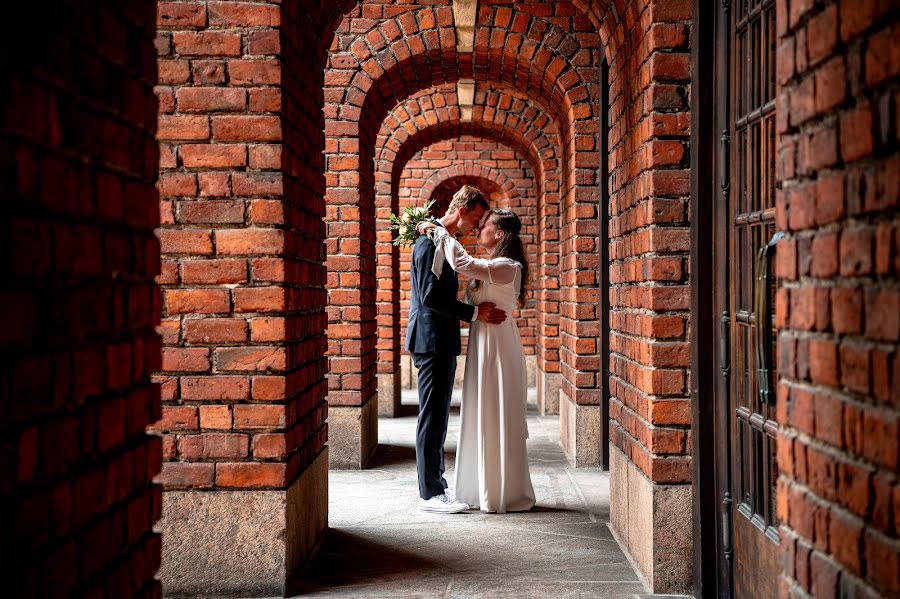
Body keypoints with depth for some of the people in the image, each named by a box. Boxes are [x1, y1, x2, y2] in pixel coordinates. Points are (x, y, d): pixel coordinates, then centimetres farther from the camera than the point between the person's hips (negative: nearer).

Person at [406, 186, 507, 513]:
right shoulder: (430, 240, -14)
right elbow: (429, 296, -22)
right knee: (432, 417, -6)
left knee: (438, 417, 14)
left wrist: (477, 311, 16)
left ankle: (436, 484, 21)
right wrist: (474, 313, -19)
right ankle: (430, 493, -1)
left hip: (442, 342, 10)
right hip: (432, 340, -10)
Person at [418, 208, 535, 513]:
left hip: (496, 347, -10)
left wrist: (437, 231, -19)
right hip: (484, 343, 10)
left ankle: (504, 494, 7)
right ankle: (488, 489, 23)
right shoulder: (495, 267, 14)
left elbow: (462, 262, -28)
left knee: (497, 420, -3)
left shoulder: (507, 267, -18)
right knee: (487, 420, 14)